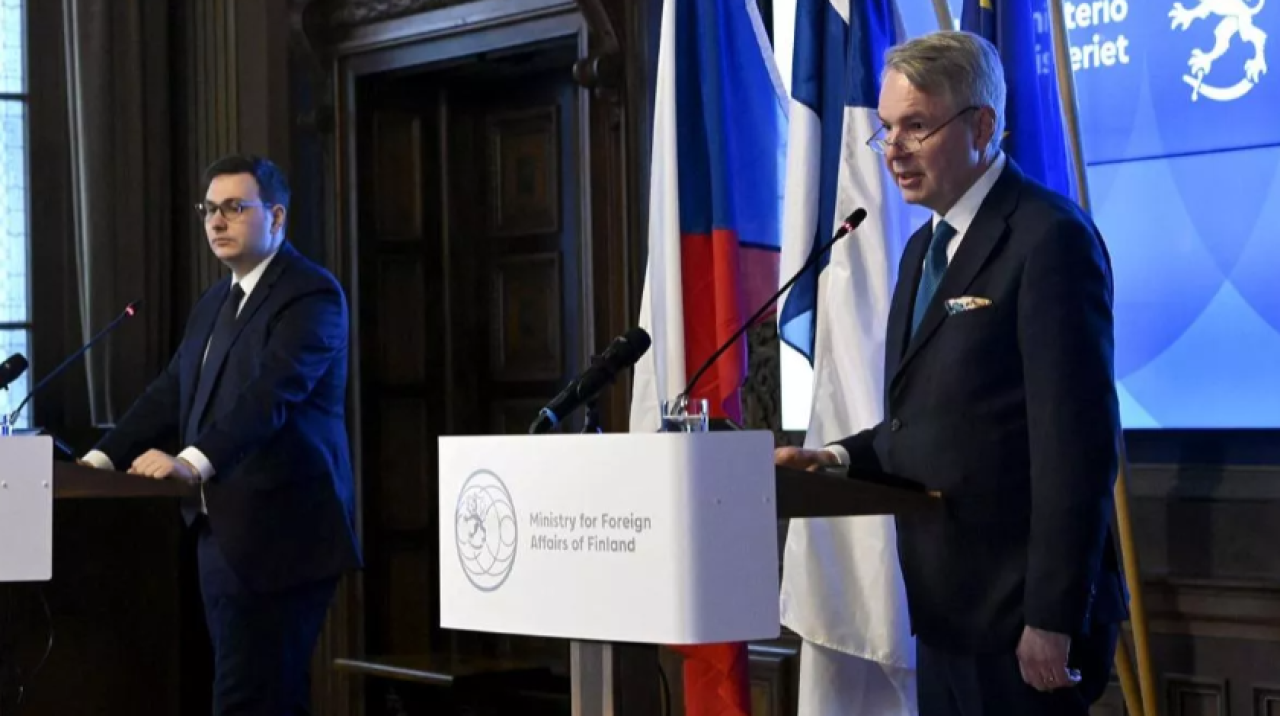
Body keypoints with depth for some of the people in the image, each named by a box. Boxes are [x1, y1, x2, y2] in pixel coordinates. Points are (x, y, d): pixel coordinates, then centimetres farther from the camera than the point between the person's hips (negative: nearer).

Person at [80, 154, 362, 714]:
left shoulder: (311, 294, -10)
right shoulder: (214, 303, 19)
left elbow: (270, 393, -24)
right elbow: (170, 394, 15)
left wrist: (192, 462, -35)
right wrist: (103, 459, 1)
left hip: (278, 534, -8)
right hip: (222, 530, 9)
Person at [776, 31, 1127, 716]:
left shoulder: (1050, 237, -13)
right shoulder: (924, 248, 15)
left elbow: (1076, 445, -19)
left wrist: (1053, 621, -20)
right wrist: (840, 457, 3)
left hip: (1020, 611, -8)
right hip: (947, 609, 8)